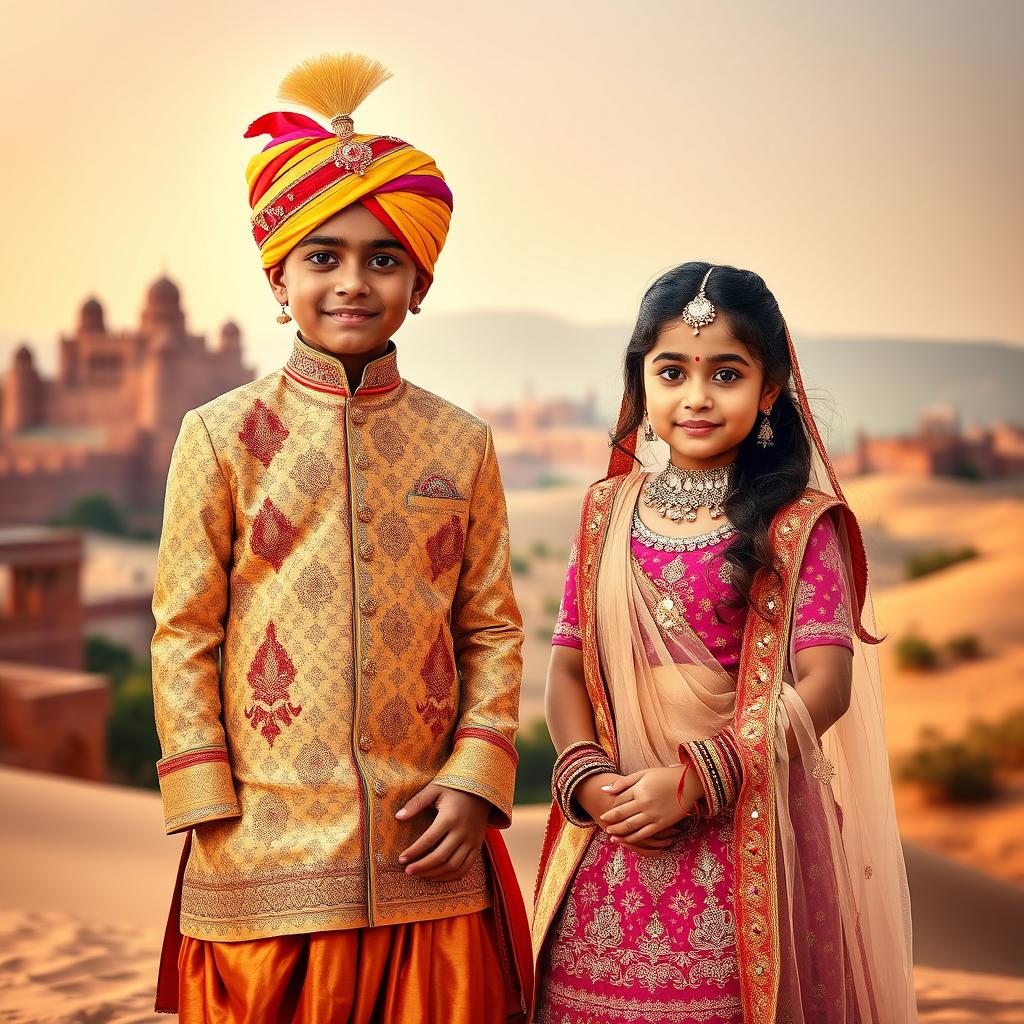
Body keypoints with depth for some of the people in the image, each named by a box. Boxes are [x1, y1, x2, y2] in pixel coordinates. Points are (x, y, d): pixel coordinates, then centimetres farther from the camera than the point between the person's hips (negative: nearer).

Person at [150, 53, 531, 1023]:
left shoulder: (461, 443, 5)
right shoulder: (223, 435, -1)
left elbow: (493, 629, 8)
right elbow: (183, 636, 0)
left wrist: (474, 778, -4)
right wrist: (211, 816, -5)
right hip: (266, 863, -2)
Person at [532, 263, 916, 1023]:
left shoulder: (798, 523, -3)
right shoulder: (608, 513, 7)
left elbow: (826, 683, -9)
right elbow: (569, 668, 6)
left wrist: (695, 777, -17)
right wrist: (588, 780, -11)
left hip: (749, 829, -3)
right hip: (617, 828, 3)